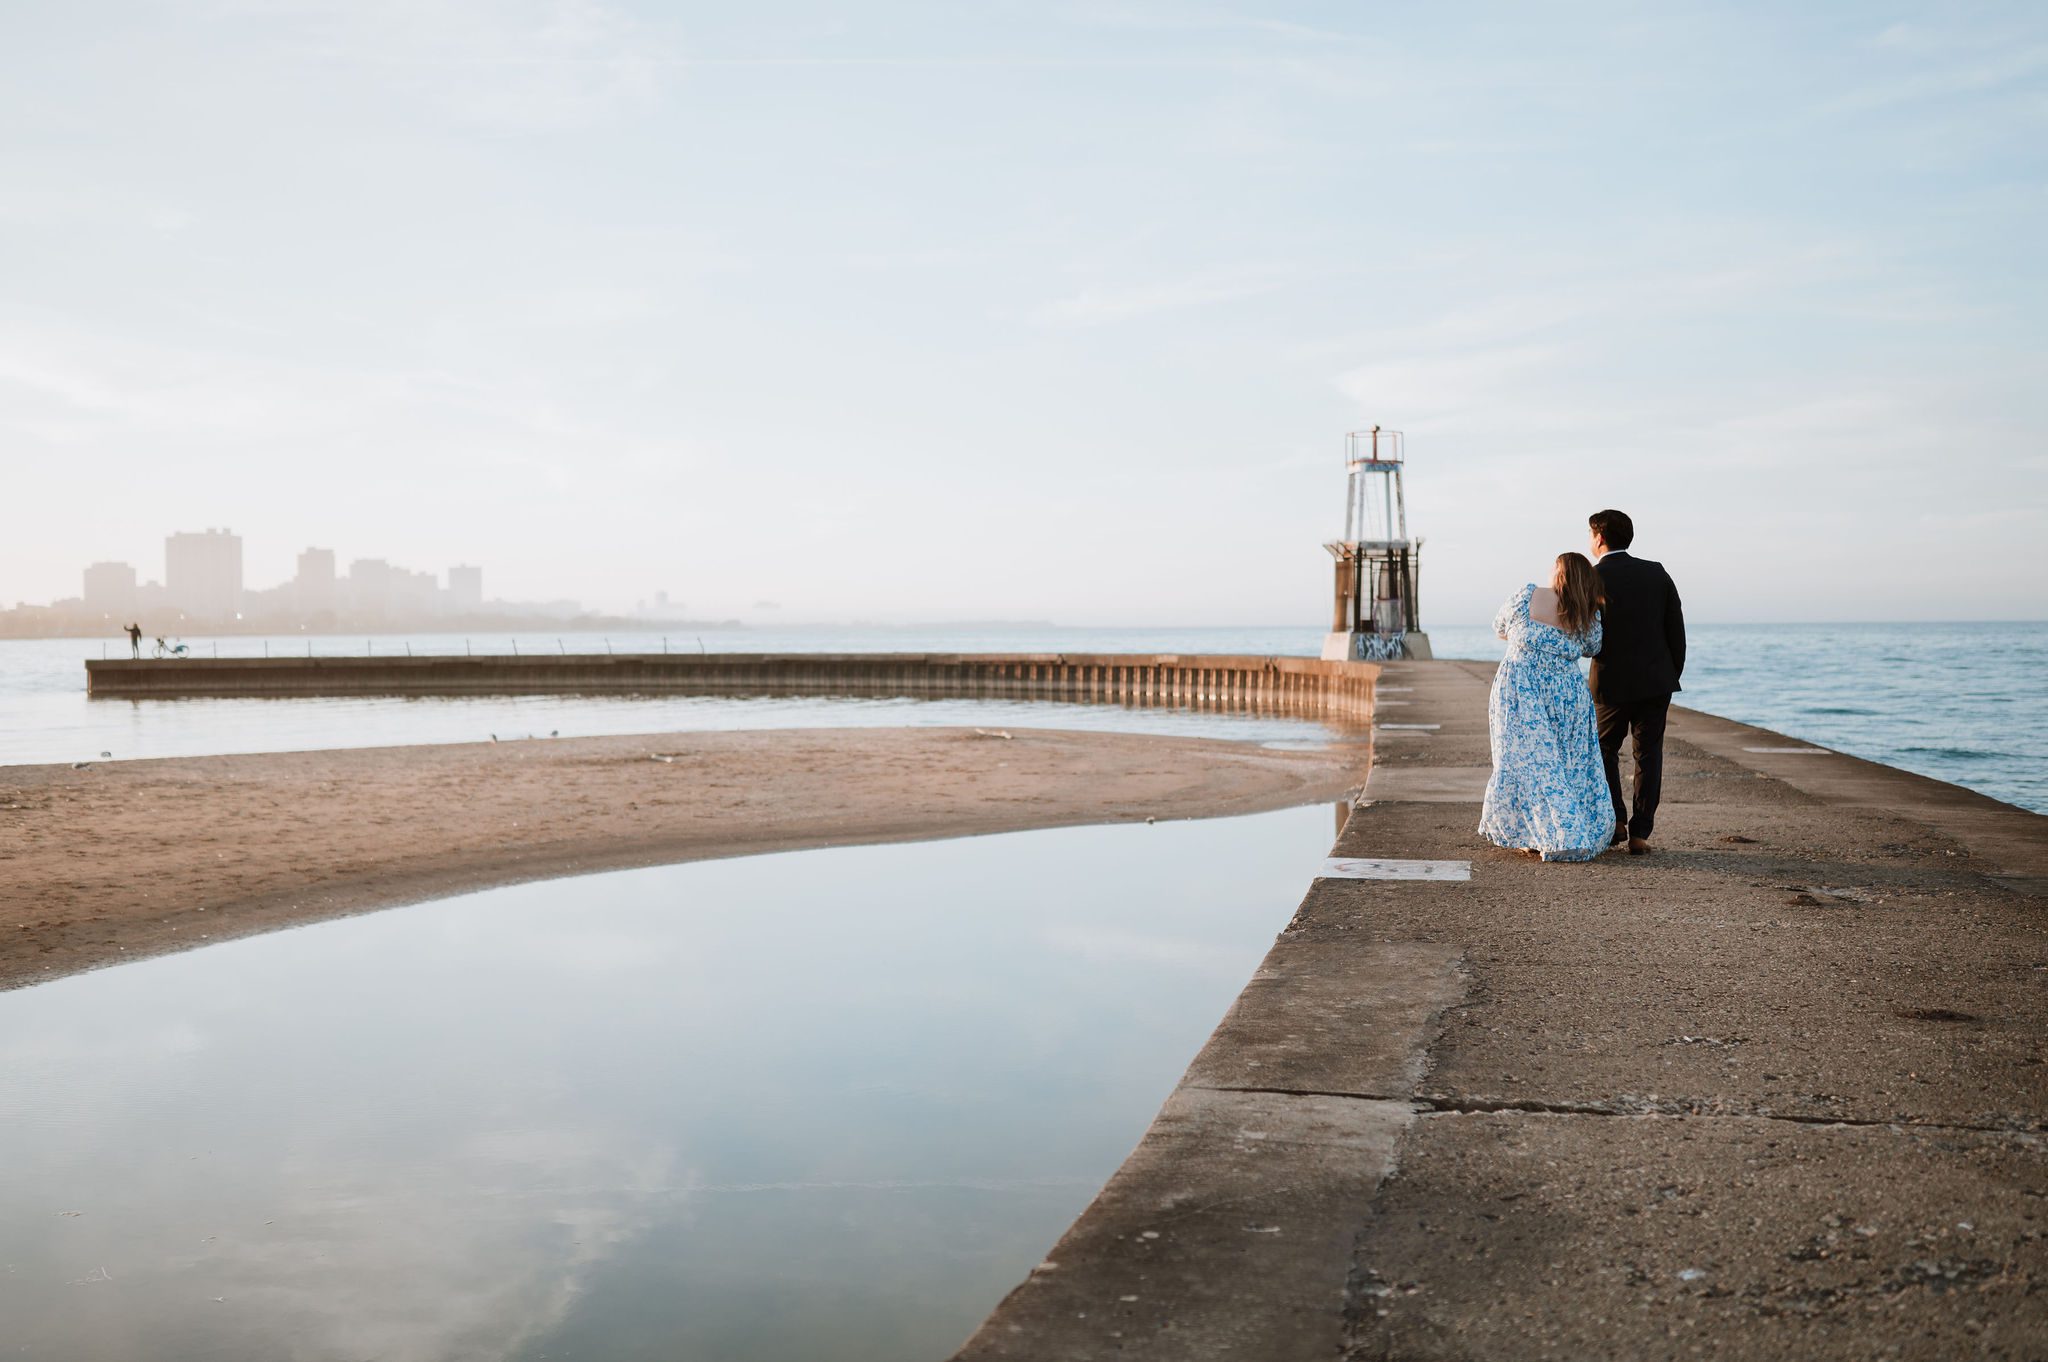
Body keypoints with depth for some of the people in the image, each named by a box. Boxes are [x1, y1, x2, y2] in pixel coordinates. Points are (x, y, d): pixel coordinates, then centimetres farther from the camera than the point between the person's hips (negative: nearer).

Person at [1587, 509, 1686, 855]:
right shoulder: (1657, 573, 4)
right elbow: (1677, 631, 4)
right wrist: (1671, 679, 12)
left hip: (1612, 683, -3)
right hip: (1656, 680, 3)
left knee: (1604, 751, 17)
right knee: (1648, 754, 8)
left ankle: (1615, 821, 9)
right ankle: (1639, 834, 6)